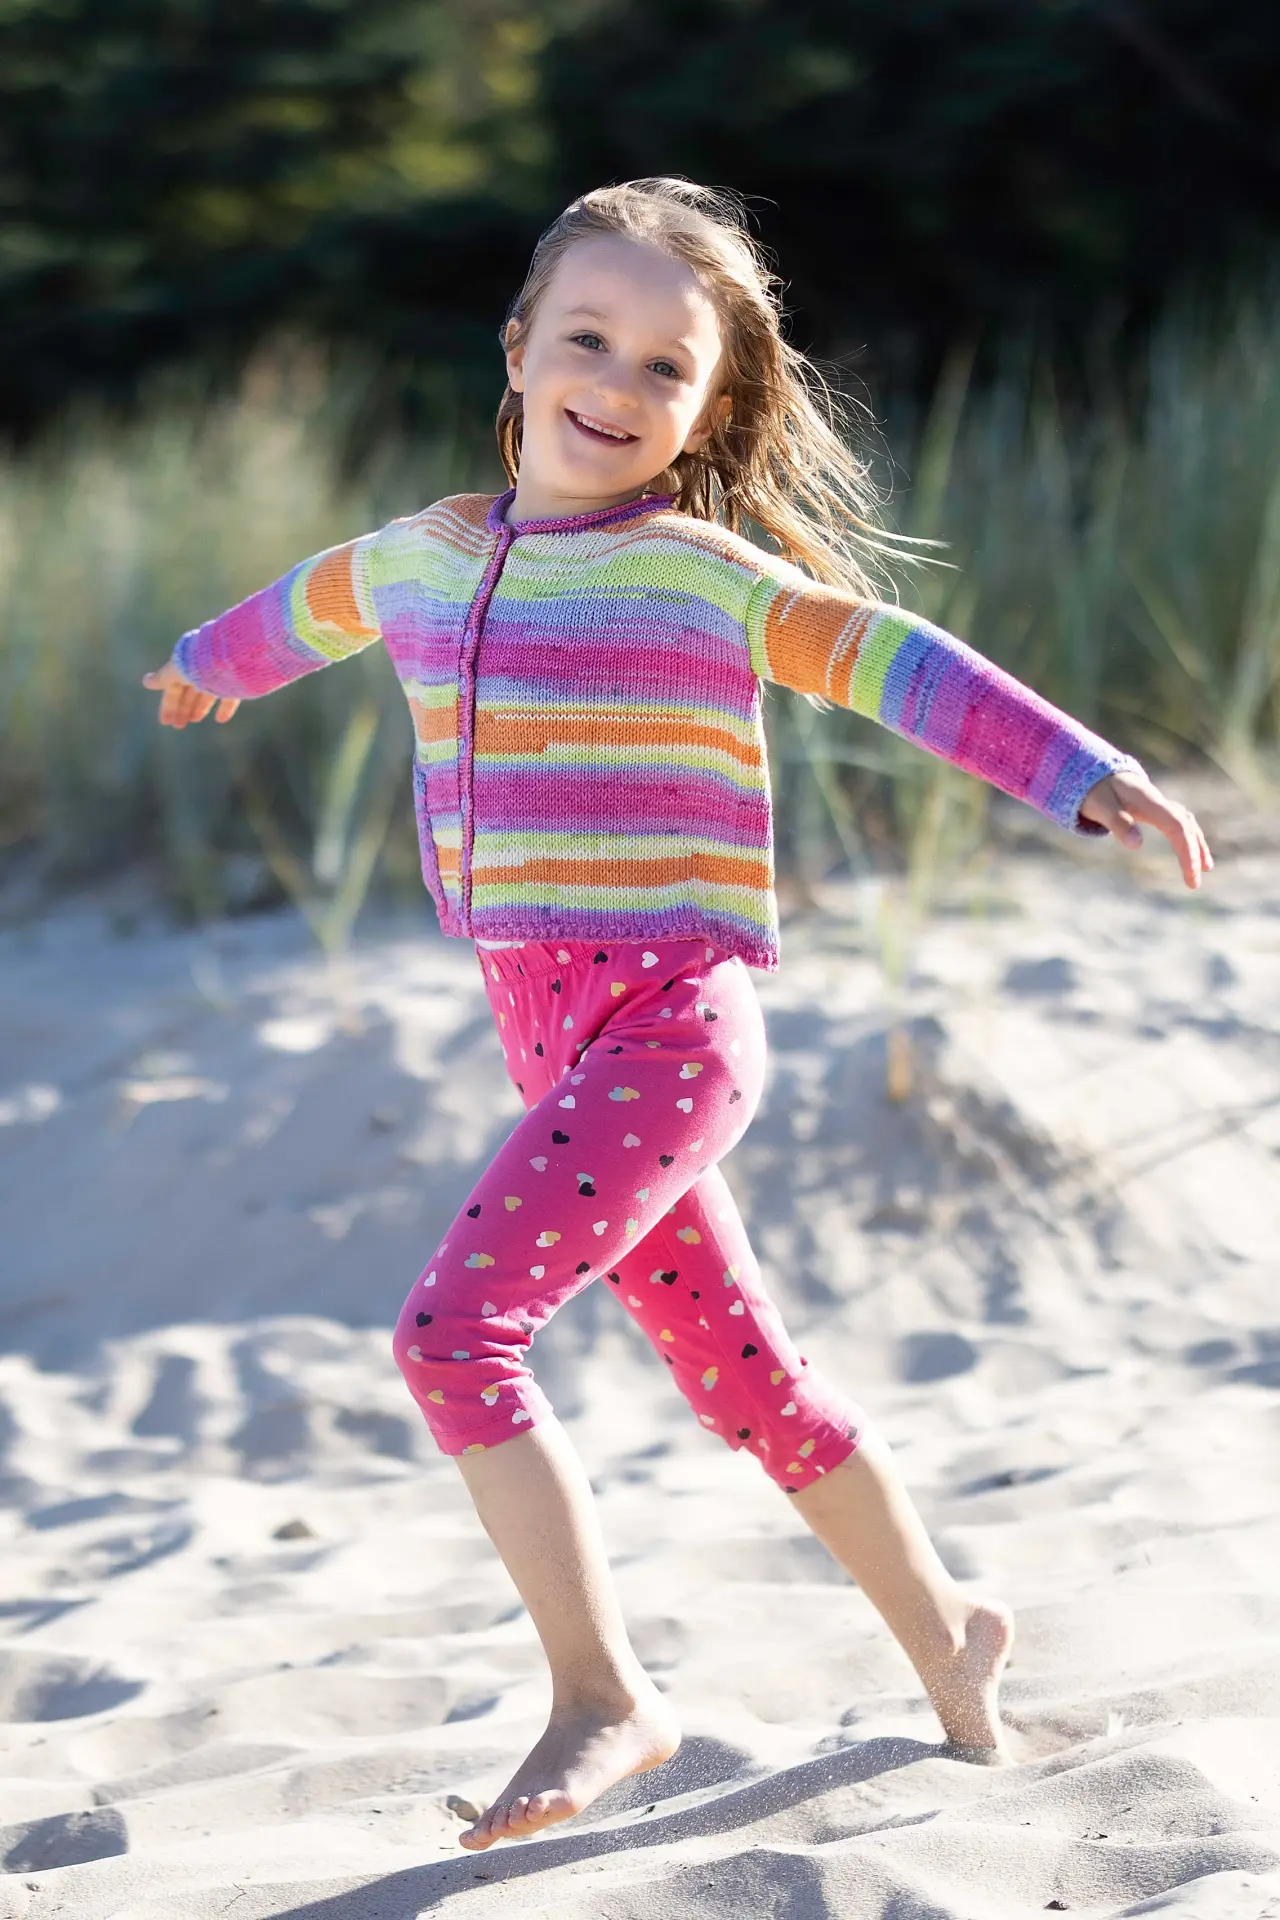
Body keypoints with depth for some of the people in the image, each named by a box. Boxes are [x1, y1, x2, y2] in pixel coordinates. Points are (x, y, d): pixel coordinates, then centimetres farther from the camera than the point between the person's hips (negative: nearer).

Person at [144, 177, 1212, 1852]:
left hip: (669, 1022, -7)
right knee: (739, 1375, 15)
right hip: (552, 1029, 7)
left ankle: (603, 1696, -7)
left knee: (456, 1330, -18)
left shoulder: (704, 576, -7)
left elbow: (898, 664, -14)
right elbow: (317, 603, 33)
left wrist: (1084, 775, -25)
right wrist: (214, 661, 54)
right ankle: (941, 1628, 33)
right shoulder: (425, 557, 12)